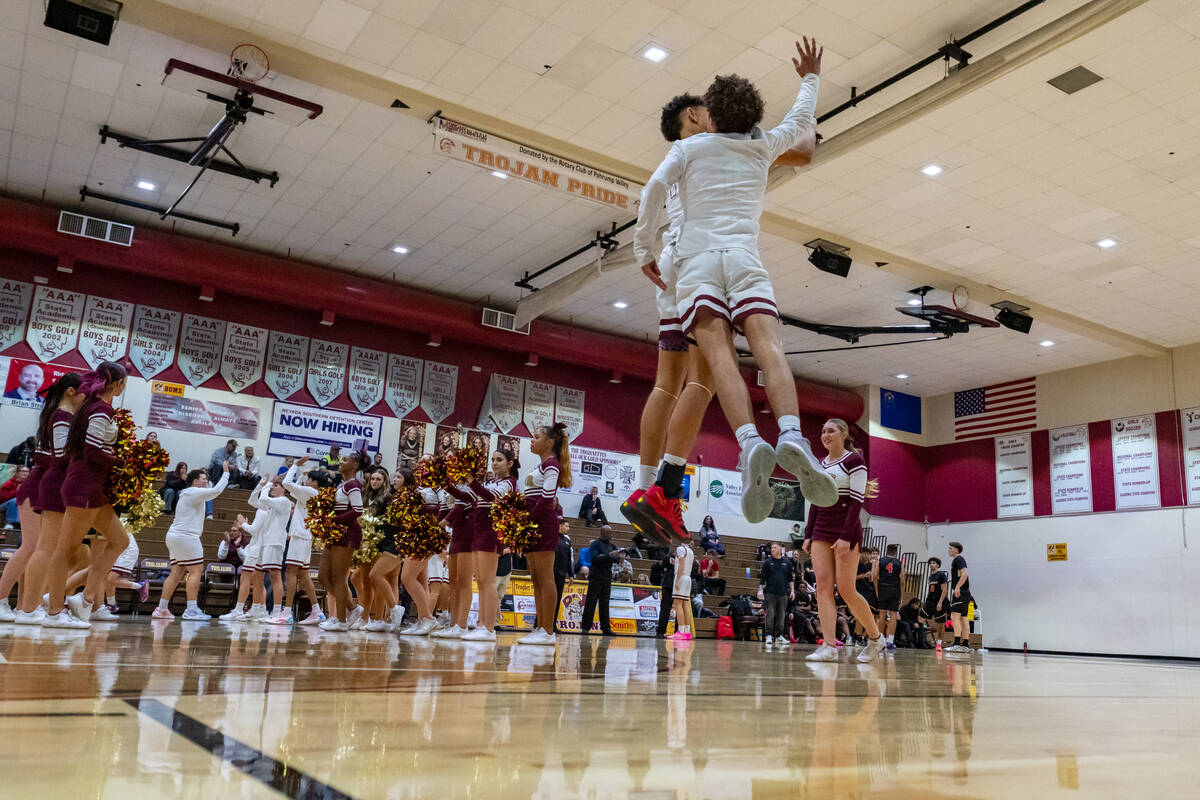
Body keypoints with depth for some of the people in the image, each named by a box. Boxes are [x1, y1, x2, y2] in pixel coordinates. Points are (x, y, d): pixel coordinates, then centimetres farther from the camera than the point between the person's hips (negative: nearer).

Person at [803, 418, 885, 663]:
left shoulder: (854, 460, -6)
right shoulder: (820, 464, 15)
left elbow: (857, 501, -12)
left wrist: (846, 536, -19)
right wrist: (808, 535, 10)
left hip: (846, 531, -6)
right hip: (821, 532, 7)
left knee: (846, 590, -6)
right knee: (823, 585, -5)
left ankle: (875, 638, 15)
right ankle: (828, 647, -7)